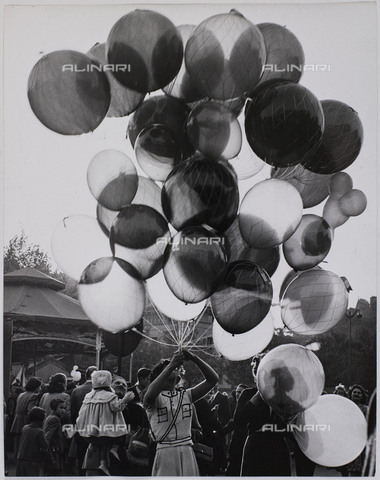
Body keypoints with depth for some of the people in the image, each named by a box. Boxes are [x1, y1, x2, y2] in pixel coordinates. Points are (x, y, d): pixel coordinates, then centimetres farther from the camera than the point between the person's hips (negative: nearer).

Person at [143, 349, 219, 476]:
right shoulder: (155, 398, 1)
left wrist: (193, 358, -6)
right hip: (165, 453, -4)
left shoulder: (185, 395, 13)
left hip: (187, 452, 4)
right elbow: (150, 394, -26)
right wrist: (171, 365, -24)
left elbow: (213, 379, 7)